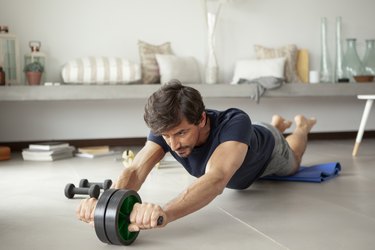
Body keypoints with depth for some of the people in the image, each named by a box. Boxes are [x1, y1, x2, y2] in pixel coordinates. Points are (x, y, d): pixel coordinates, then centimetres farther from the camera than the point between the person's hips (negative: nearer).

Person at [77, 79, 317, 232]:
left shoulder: (235, 123, -54)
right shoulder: (167, 129, -40)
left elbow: (217, 179, -71)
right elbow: (136, 170, -52)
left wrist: (164, 213, -89)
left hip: (266, 151, -3)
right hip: (235, 147, 3)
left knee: (292, 164, 34)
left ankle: (302, 126, 64)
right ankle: (278, 125, 69)